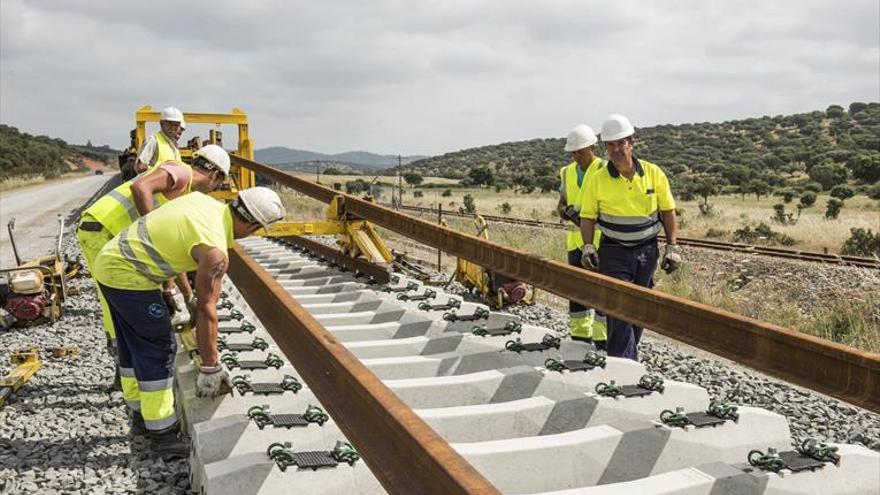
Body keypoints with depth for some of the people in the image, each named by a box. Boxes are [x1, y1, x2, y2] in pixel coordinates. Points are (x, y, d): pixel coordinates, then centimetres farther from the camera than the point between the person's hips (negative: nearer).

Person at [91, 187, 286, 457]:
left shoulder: (204, 200, 3)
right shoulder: (214, 251, -20)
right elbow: (206, 310, -18)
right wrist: (210, 368, -11)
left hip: (110, 260, 10)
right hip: (128, 275, -10)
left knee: (134, 346, 19)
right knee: (159, 349, -2)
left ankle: (142, 415, 33)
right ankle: (162, 433, 4)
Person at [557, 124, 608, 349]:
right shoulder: (567, 173, 11)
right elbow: (560, 204, 16)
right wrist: (565, 211, -7)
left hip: (600, 240, -6)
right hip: (575, 240, 6)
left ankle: (602, 339, 6)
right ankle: (580, 336, 21)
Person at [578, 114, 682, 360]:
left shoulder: (654, 174, -3)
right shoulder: (597, 181, -7)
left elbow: (668, 211, 4)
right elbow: (588, 217, 0)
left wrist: (672, 247, -1)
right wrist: (588, 246, -14)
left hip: (647, 251, 3)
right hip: (614, 253, -3)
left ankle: (627, 356, 30)